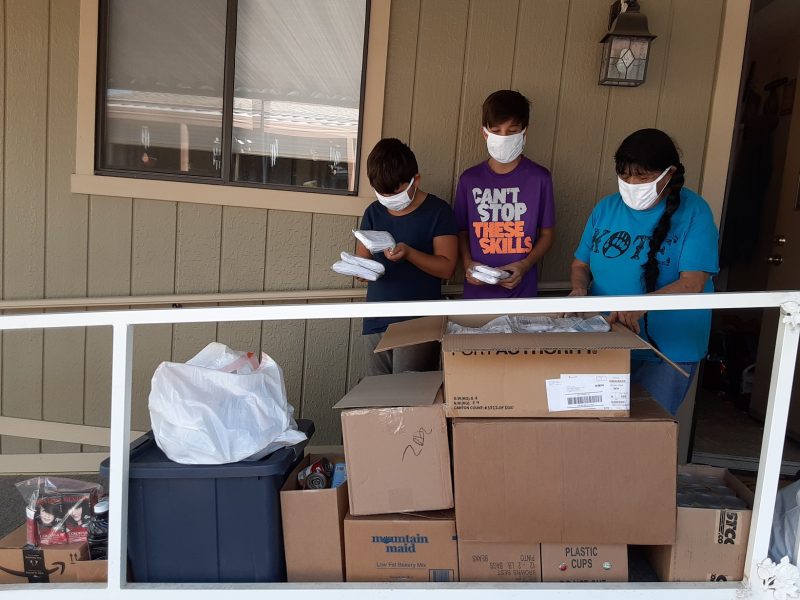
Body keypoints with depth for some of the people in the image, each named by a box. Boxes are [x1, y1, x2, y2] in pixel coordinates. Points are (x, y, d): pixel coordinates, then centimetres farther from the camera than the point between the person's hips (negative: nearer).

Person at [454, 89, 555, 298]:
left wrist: (525, 265, -13)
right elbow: (462, 231, 7)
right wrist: (467, 264, -10)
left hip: (522, 291, -1)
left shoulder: (539, 178, -5)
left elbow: (546, 234, 2)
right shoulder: (469, 179, -2)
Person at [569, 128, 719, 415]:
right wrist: (580, 288, -13)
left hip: (667, 350, -4)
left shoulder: (693, 211, -11)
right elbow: (581, 263, 9)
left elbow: (693, 283, -18)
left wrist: (641, 305, -34)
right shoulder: (606, 208, 2)